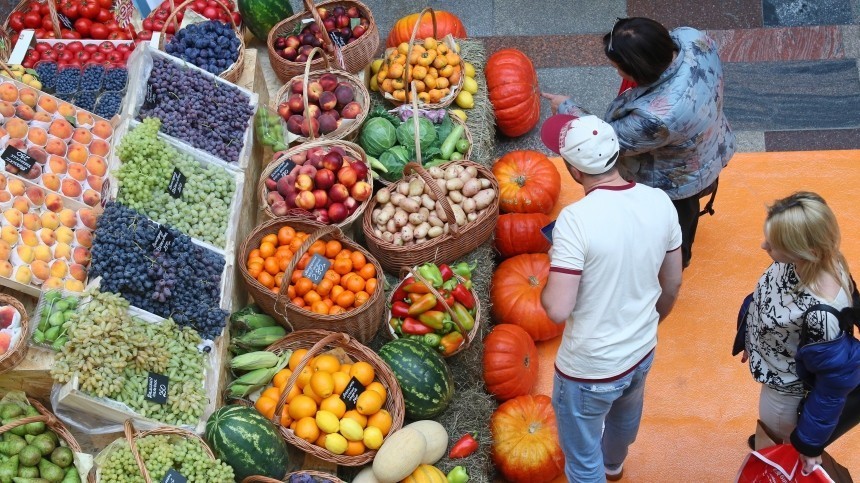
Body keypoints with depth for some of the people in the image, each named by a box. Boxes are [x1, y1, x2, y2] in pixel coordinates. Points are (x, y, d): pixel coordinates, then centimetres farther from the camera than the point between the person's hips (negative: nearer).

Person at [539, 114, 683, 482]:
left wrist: (546, 285, -7)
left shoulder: (575, 220, -30)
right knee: (624, 417, 37)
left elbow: (558, 310, -30)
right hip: (642, 352, 7)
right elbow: (672, 285, 2)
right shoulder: (660, 203, -11)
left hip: (590, 368, -7)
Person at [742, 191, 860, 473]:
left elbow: (834, 382, -28)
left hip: (787, 387, -6)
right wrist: (754, 341, 17)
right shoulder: (808, 259, -24)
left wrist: (810, 442, -14)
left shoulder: (821, 314, -44)